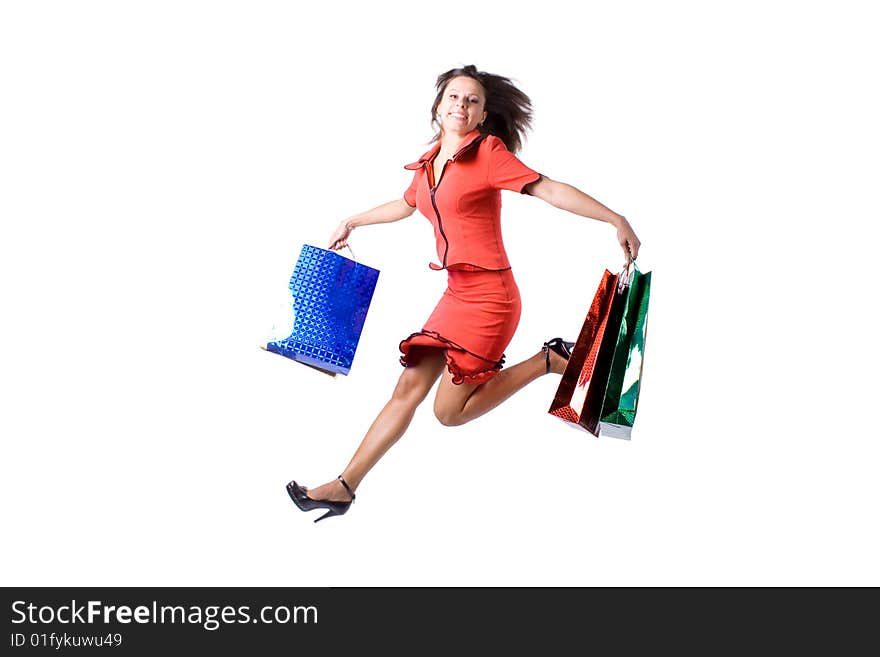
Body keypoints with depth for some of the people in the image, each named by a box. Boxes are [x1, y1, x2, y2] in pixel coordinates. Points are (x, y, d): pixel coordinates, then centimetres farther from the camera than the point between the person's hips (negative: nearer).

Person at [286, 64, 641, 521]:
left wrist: (615, 219, -21)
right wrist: (352, 223, 43)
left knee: (449, 411, -3)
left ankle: (550, 361, 9)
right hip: (456, 294, 7)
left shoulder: (488, 151, -8)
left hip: (488, 295, -6)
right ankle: (344, 488, 13)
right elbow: (404, 206, 31)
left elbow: (550, 190, -14)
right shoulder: (429, 163, 12)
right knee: (408, 388, 6)